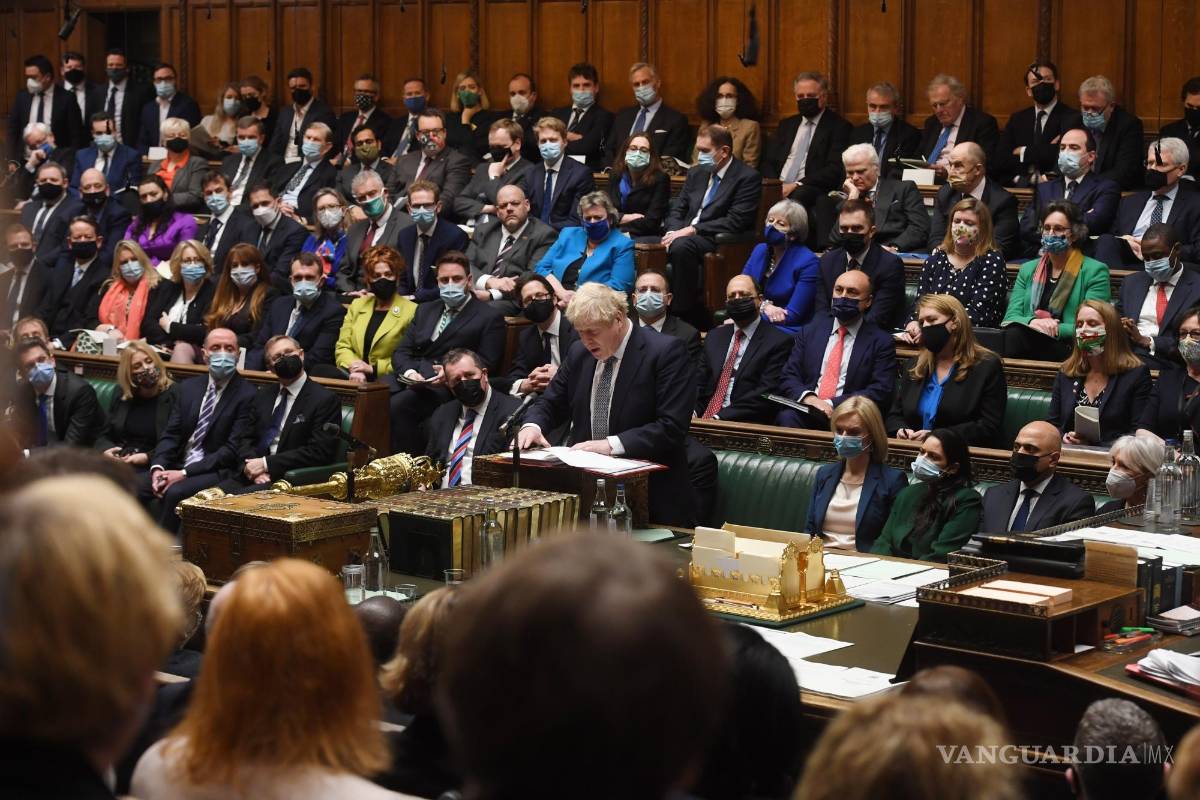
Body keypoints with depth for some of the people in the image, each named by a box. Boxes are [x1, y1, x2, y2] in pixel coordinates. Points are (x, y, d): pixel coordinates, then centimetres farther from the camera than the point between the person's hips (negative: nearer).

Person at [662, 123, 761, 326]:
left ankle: (684, 313, -29)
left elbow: (734, 222, -13)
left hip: (719, 241, -6)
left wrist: (692, 230, -17)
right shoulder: (696, 173, 19)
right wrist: (673, 232, -6)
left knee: (682, 246, -36)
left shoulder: (748, 178, -4)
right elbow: (677, 209, 17)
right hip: (684, 235, 6)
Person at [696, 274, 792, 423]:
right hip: (704, 420, 6)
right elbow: (700, 384, 16)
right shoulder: (715, 336, 19)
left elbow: (765, 394, -10)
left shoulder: (778, 341, -1)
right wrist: (693, 411, -6)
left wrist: (720, 417, -17)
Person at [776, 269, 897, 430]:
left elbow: (880, 392, -3)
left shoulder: (881, 342, 7)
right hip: (805, 412, 2)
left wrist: (831, 404, -14)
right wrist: (807, 397, -13)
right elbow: (788, 377, 11)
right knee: (786, 417, -32)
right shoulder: (810, 330, 17)